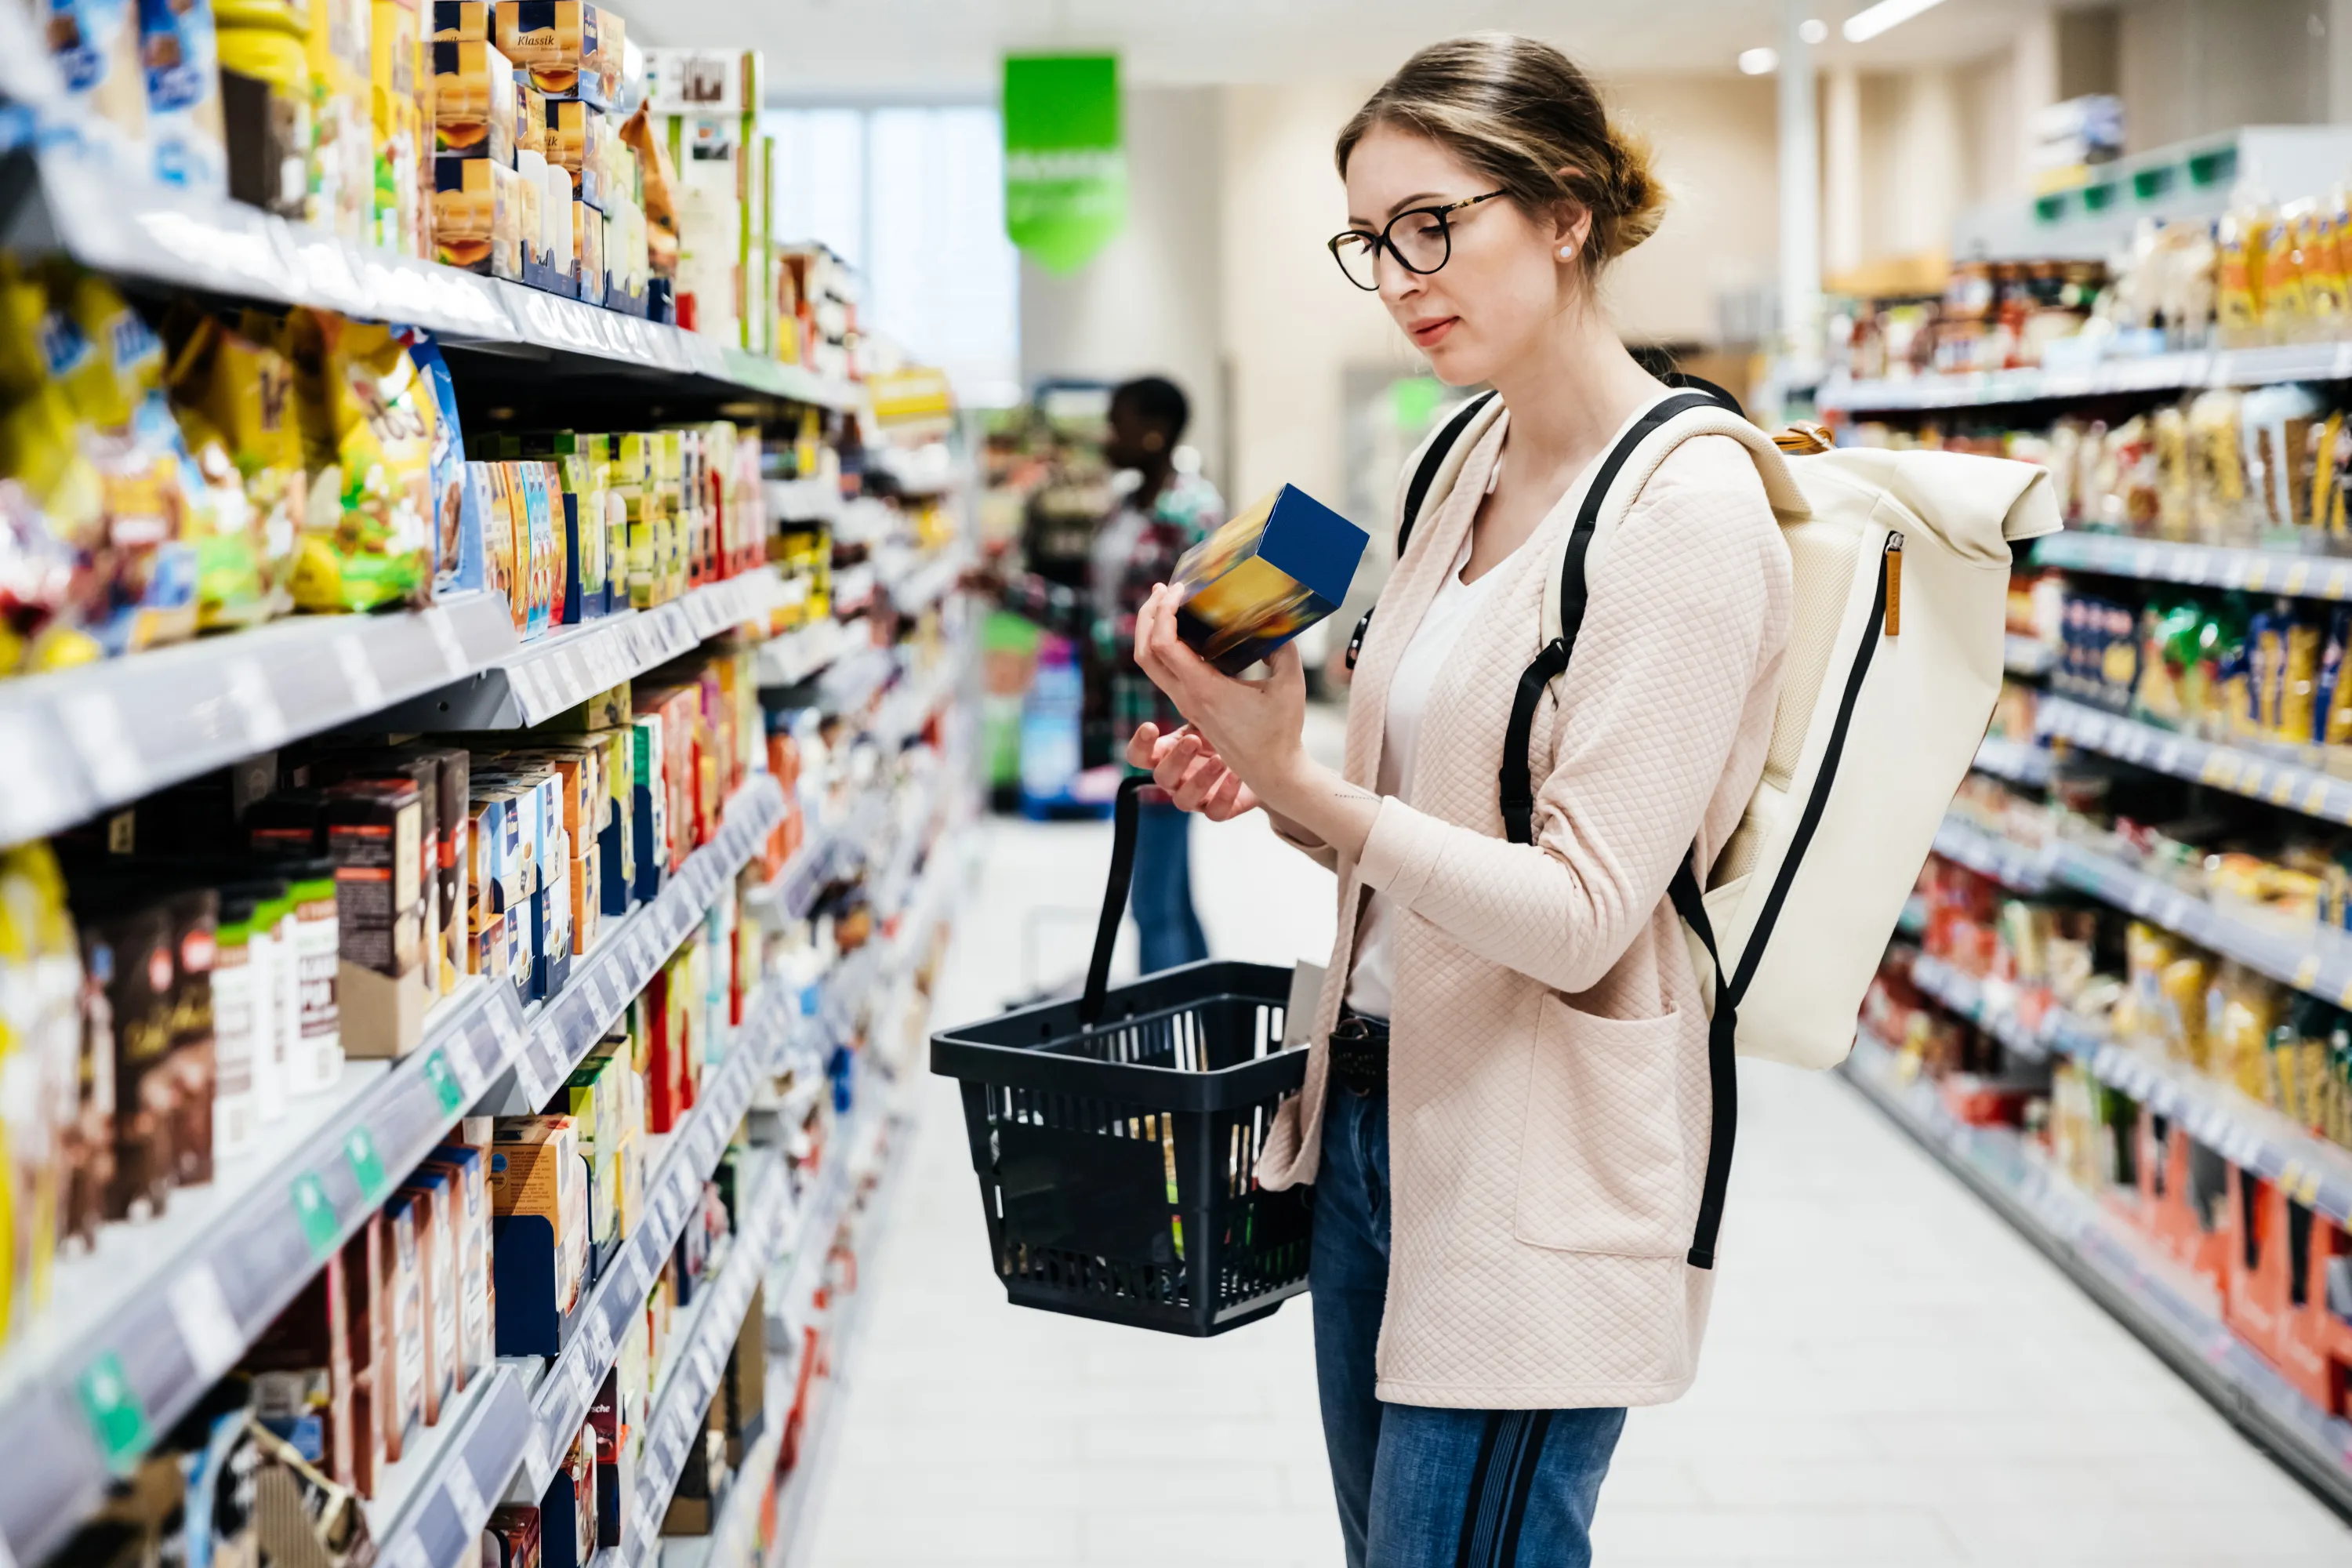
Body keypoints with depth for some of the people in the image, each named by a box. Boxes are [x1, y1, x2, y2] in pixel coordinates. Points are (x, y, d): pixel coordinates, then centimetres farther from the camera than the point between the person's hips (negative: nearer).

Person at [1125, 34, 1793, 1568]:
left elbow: (1581, 913, -21)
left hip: (1540, 1160, -8)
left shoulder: (1688, 510, -17)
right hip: (1378, 1098, 8)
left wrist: (1300, 785, -28)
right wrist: (1265, 790, -2)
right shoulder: (1469, 470, 8)